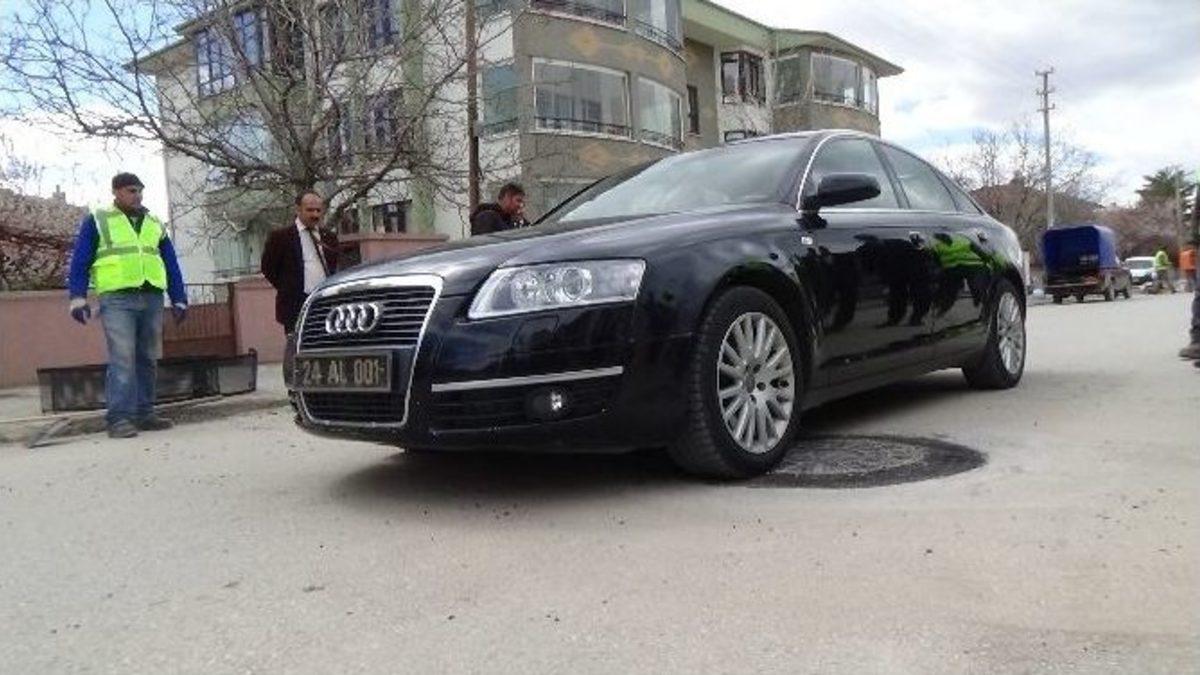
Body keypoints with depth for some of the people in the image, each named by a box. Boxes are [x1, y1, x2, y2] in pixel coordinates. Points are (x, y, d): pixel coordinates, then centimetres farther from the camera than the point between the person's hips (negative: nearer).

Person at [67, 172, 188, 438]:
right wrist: (78, 297, -9)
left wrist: (179, 299, 12)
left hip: (152, 298, 5)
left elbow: (171, 265, 19)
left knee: (148, 359, 5)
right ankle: (119, 418, -12)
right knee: (122, 359, -12)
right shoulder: (96, 220, 7)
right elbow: (79, 262, 2)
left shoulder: (155, 225, 19)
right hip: (117, 299, -4)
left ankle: (144, 414, 11)